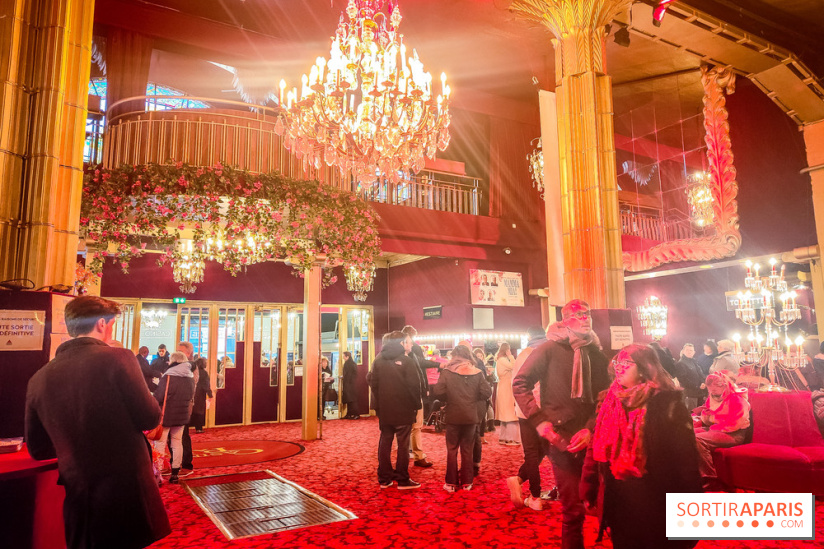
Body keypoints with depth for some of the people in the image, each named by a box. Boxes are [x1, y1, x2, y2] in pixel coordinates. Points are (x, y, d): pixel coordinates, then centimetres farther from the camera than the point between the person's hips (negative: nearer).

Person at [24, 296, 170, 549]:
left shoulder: (38, 379, 1)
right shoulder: (118, 358, -14)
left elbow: (38, 449, 10)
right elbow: (150, 418, -12)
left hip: (79, 502, 5)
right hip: (129, 493, -4)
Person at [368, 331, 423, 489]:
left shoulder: (379, 360, 6)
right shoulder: (406, 361, -11)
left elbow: (373, 381, 7)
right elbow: (414, 385, -15)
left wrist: (378, 403, 13)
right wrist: (416, 405, -3)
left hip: (384, 410, 5)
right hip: (403, 409, -5)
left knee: (385, 442, 12)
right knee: (403, 443, 3)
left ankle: (384, 478, 17)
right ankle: (402, 479, 8)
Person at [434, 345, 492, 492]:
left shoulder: (447, 372, -8)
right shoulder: (477, 373, -4)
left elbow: (438, 392, -15)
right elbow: (487, 393, -8)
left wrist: (449, 398, 4)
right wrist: (474, 398, 9)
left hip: (453, 417, -1)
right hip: (471, 417, 2)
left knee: (452, 450, 10)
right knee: (467, 450, 13)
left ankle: (451, 483, 14)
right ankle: (467, 482, 18)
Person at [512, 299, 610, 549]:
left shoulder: (597, 355, 9)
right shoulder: (550, 349, -5)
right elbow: (520, 384, -6)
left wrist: (591, 428, -9)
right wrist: (539, 420, -12)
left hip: (591, 440, 4)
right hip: (563, 440, -4)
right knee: (573, 510, 1)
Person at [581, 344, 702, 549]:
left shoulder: (667, 404, -13)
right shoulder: (609, 400, 3)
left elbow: (685, 457, -13)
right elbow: (596, 448, 6)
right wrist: (588, 489, 5)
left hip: (656, 505, -5)